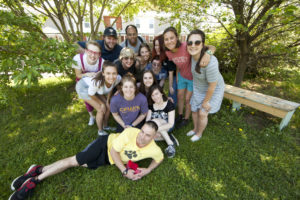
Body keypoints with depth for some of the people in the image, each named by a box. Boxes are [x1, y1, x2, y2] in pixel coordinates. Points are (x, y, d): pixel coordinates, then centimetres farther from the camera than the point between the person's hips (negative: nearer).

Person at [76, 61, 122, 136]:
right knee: (101, 109, -9)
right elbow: (91, 94, -22)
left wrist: (107, 101, -3)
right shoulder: (97, 82, -43)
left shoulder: (118, 78, -29)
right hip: (83, 87, -5)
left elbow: (111, 87, -5)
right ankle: (100, 130, 18)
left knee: (108, 107, 3)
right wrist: (102, 103, -9)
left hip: (96, 88, 5)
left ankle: (105, 126, 31)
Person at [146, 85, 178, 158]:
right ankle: (169, 138, -10)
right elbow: (147, 120, -6)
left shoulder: (169, 104, -17)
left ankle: (170, 144, -23)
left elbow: (171, 124, -22)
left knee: (154, 121, -35)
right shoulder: (151, 105, -3)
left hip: (166, 127, -4)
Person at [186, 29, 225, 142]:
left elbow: (212, 85, -26)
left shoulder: (210, 62, -39)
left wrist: (206, 101, -13)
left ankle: (199, 133, 32)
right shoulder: (193, 54, -20)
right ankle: (195, 129, 44)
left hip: (213, 90, -6)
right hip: (198, 88, 6)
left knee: (202, 113, 1)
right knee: (194, 110, 15)